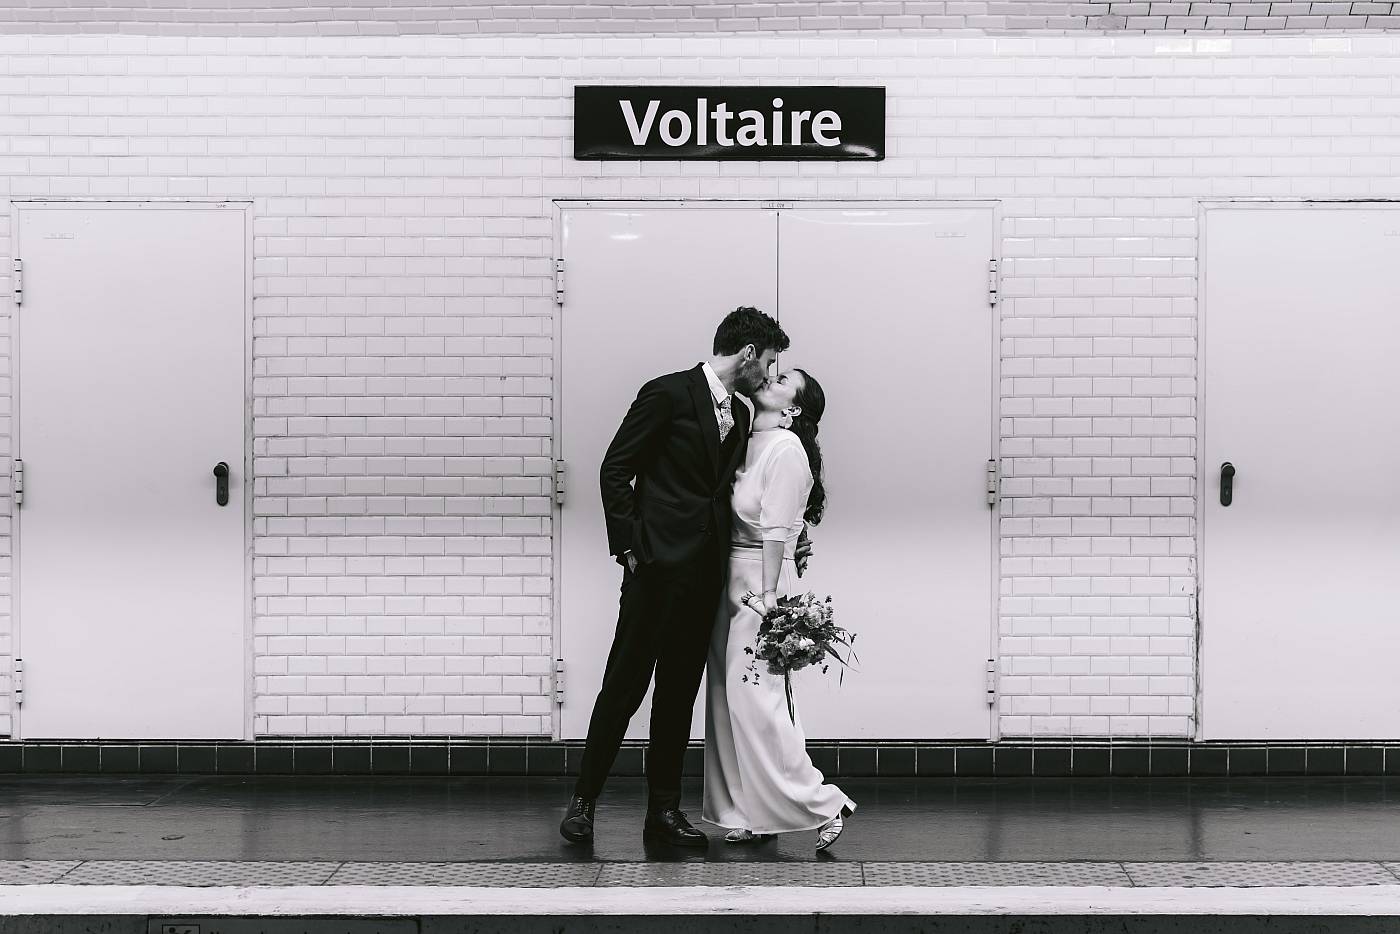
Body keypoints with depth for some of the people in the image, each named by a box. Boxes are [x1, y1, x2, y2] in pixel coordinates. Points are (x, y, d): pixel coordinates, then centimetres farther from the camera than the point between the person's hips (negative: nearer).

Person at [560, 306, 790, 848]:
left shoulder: (739, 416, 16)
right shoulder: (668, 393, -6)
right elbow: (615, 469, -6)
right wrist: (628, 545, -10)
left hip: (706, 573, 7)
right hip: (658, 565, -7)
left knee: (680, 692, 9)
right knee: (625, 686, -2)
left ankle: (664, 811, 16)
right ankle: (583, 801, 9)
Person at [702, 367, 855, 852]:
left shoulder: (787, 449, -11)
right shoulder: (750, 444, 14)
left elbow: (776, 531, -15)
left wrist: (767, 594, -17)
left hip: (761, 582, -8)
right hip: (734, 582, 9)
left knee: (754, 697, -9)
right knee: (732, 697, 8)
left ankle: (824, 804, 0)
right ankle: (755, 814, 16)